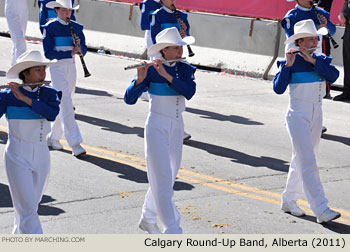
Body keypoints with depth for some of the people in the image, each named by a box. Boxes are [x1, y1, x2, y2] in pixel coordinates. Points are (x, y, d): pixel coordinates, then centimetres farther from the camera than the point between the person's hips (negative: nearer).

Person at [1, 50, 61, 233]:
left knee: (30, 206, 15)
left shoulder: (50, 93, 1)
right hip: (18, 156, -4)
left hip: (41, 156, 4)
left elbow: (52, 114, -19)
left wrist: (25, 98, -25)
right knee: (27, 209, -9)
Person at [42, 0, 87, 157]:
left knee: (65, 104, 11)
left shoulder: (76, 27, 8)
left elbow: (83, 50, 10)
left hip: (71, 67, 6)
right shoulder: (50, 28, -6)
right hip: (57, 67, -5)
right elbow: (48, 53, -12)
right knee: (66, 103, -14)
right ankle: (75, 144, -19)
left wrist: (79, 46, -14)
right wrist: (70, 53, -21)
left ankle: (53, 138, 26)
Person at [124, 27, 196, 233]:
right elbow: (129, 99, -16)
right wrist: (140, 79, -32)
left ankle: (148, 219, 34)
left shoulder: (186, 69, 2)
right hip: (157, 127, -6)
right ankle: (172, 232, -11)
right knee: (163, 180, -10)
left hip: (177, 128, 6)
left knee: (169, 177, 15)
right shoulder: (151, 71, -10)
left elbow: (189, 92, -17)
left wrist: (167, 75, -27)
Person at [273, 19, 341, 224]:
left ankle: (289, 200, 30)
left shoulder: (321, 60, 5)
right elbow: (279, 88, -19)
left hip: (316, 115, 6)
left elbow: (333, 76, -14)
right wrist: (288, 65, -26)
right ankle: (321, 210, -18)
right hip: (298, 116, -6)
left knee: (301, 160, 15)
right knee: (308, 163, -12)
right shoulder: (290, 63, -8)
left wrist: (313, 61, -20)